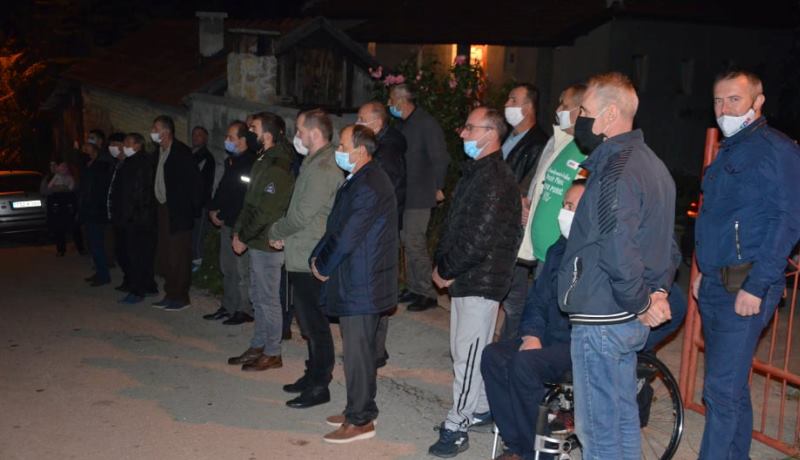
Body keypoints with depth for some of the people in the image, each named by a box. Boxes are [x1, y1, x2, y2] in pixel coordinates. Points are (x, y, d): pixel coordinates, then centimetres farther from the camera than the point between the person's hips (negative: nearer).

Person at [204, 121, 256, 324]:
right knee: (227, 267, 15)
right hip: (227, 223, 10)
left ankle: (244, 310, 4)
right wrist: (213, 208, 9)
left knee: (242, 269, -4)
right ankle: (228, 307, 25)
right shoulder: (231, 161, 15)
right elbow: (222, 188, 23)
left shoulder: (251, 162, -15)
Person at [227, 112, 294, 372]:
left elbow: (266, 211, -21)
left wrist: (244, 238, -13)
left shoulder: (277, 167, -19)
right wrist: (239, 232, 9)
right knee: (258, 296, 17)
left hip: (268, 243, -10)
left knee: (268, 298, 0)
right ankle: (258, 346, 28)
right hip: (258, 242, 10)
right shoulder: (263, 161, 13)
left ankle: (272, 353, 10)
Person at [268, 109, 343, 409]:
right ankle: (313, 375, 29)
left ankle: (319, 386, 6)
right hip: (302, 257, 10)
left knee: (315, 325, -2)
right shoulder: (314, 164, 15)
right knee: (309, 322, 18)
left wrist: (275, 232, -5)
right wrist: (284, 235, 7)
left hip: (311, 260, -10)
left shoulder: (324, 168, -18)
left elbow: (303, 215, -21)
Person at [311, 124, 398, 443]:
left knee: (357, 352, -1)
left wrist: (322, 265, -8)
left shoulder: (370, 187, -21)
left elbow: (347, 237, -22)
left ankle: (361, 421, 10)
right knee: (358, 349, 18)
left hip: (361, 284, -10)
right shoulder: (357, 181, 13)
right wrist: (318, 257, 4)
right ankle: (359, 409, 30)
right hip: (356, 280, 10)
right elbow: (336, 226, 16)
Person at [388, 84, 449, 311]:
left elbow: (440, 158, -15)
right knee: (408, 241, 13)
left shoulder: (426, 123, -14)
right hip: (404, 194, 9)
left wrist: (437, 187, -10)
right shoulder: (403, 124, 13)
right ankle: (414, 288, 24)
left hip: (420, 195, -9)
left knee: (414, 243, -8)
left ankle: (427, 293, 1)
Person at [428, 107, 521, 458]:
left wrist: (447, 271, -12)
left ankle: (456, 427, 2)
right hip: (466, 279, 10)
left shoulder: (496, 179, -18)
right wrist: (441, 265, 7)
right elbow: (453, 224, 17)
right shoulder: (476, 172, 15)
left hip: (480, 281, -10)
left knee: (467, 355, -5)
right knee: (468, 350, 18)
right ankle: (481, 409, 32)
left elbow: (479, 238, -22)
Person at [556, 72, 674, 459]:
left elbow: (618, 251, -28)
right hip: (628, 321, 10)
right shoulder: (650, 162, 13)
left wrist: (640, 303, -14)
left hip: (601, 319, -10)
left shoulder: (616, 171, -20)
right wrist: (657, 290, 9)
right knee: (623, 419, 20)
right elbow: (664, 241, 19)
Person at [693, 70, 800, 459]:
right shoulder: (727, 151, 17)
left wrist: (756, 287, -21)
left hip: (746, 287, -9)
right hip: (715, 286, 9)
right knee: (732, 386, 17)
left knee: (722, 389, -9)